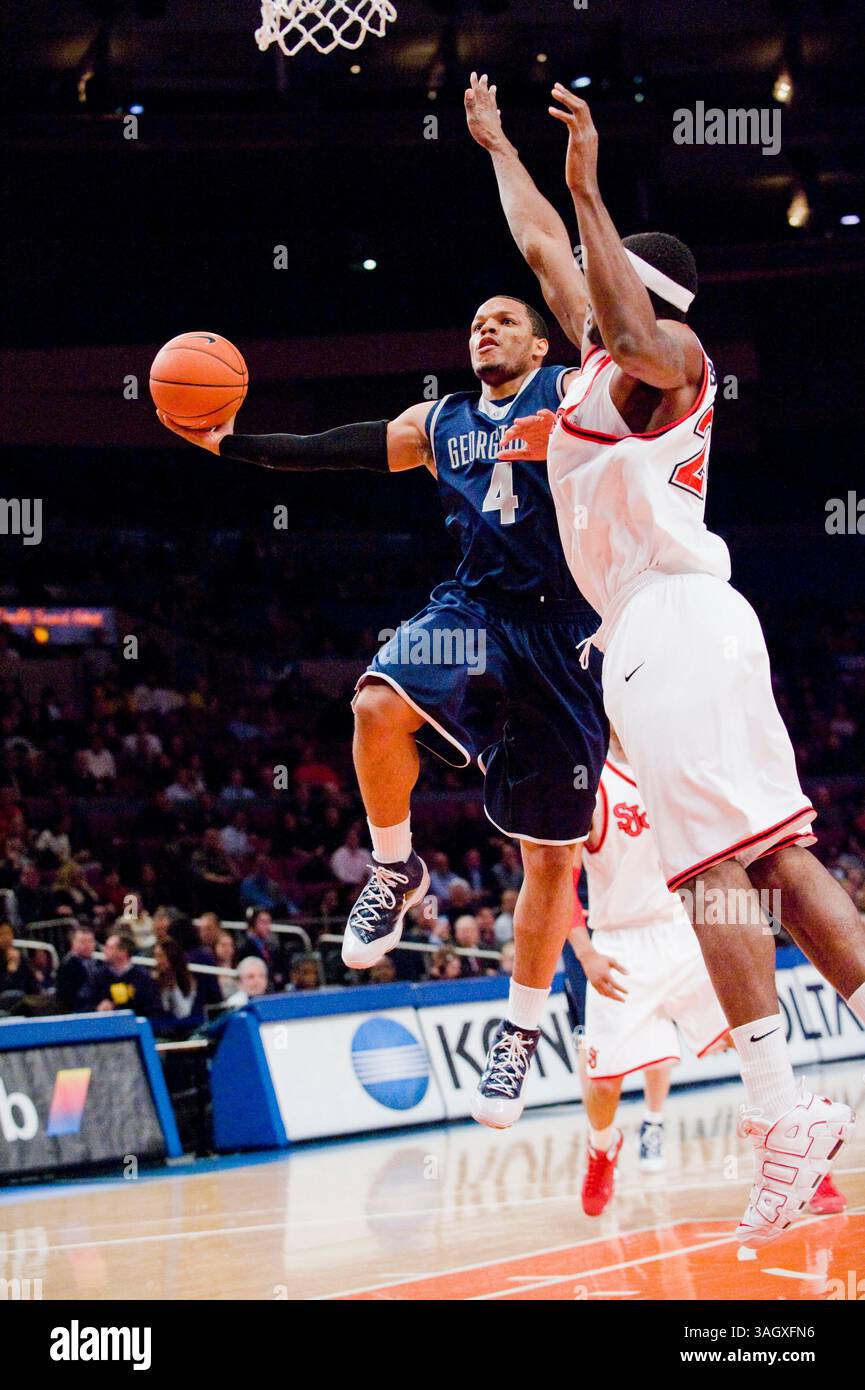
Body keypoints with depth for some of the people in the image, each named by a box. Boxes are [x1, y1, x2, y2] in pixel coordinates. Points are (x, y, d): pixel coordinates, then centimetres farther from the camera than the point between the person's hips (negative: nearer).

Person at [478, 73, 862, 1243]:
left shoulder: (670, 352, -2)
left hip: (674, 619, -10)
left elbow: (636, 335, -28)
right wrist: (498, 149, 44)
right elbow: (550, 256, 38)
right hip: (665, 628, 10)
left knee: (712, 862, -17)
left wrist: (588, 192, -28)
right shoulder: (608, 354, 23)